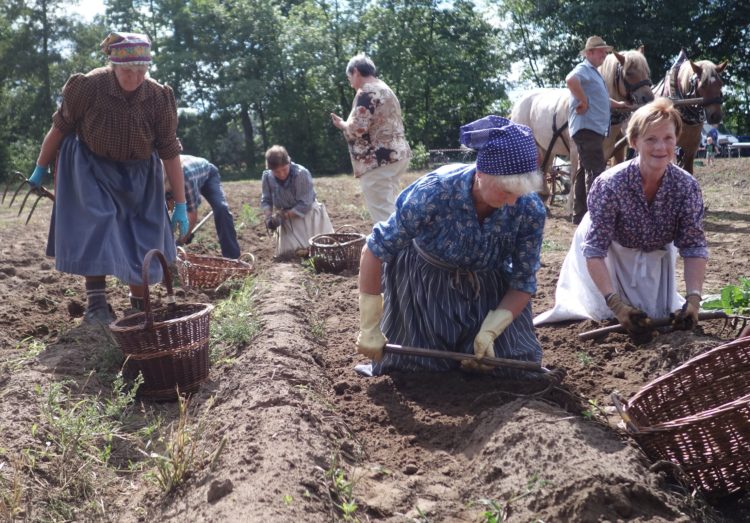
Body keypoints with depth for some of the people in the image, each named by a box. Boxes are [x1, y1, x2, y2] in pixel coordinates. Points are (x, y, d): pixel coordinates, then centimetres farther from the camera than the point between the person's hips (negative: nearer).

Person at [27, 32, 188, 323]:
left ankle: (139, 303, 20)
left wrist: (180, 204, -12)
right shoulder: (88, 86, -23)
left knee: (144, 237, 3)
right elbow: (59, 128, -9)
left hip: (138, 174, 2)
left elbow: (170, 152, -13)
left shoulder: (159, 98, -19)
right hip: (91, 168, -2)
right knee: (96, 225, -18)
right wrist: (41, 168, 1)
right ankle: (95, 301, -12)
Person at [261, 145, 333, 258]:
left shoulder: (302, 174, -24)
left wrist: (285, 215, -27)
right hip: (287, 219, 3)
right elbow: (265, 201, 0)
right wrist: (268, 217, -19)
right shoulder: (267, 176, -11)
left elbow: (305, 204, -22)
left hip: (307, 214, -3)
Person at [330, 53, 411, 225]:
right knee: (390, 210, 15)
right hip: (396, 154, 10)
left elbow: (357, 128, -19)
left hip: (378, 160, -10)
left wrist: (342, 124, 0)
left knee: (382, 214, -10)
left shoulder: (366, 92, -10)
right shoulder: (384, 89, 21)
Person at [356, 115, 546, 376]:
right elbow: (374, 251, -26)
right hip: (422, 282, -2)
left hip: (488, 287, 3)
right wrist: (369, 328, -22)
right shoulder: (433, 192, -36)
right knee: (422, 368, 5)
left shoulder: (530, 210, -27)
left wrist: (490, 332, -25)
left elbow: (523, 282, -12)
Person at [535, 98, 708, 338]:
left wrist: (693, 298, -34)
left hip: (654, 255, 4)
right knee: (605, 313, -6)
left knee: (656, 314, 10)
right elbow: (595, 250, -34)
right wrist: (617, 304, -41)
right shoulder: (610, 185, -36)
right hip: (610, 251, -3)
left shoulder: (687, 187, -25)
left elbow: (694, 246, -20)